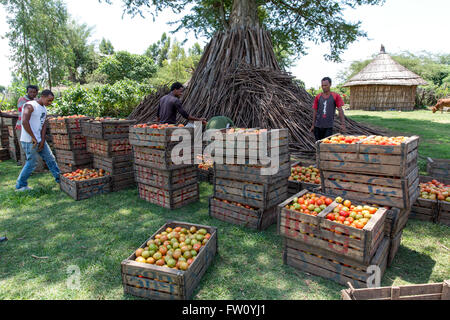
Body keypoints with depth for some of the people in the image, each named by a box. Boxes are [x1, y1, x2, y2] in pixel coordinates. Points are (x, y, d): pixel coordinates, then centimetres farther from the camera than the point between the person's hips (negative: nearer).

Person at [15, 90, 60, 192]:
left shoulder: (44, 109, 12)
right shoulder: (30, 106, -14)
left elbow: (43, 125, 7)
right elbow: (25, 122, -25)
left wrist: (42, 141, -2)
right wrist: (33, 138, -20)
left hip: (39, 140, 8)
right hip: (29, 141, -8)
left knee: (50, 158, 12)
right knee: (31, 163, -1)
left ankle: (59, 178, 23)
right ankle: (20, 186, 14)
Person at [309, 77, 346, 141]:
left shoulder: (336, 96, 0)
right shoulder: (318, 97, 7)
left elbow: (340, 110, -3)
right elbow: (315, 111, 10)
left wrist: (343, 124, -12)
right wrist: (313, 125, 7)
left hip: (328, 126, -3)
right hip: (318, 126, 3)